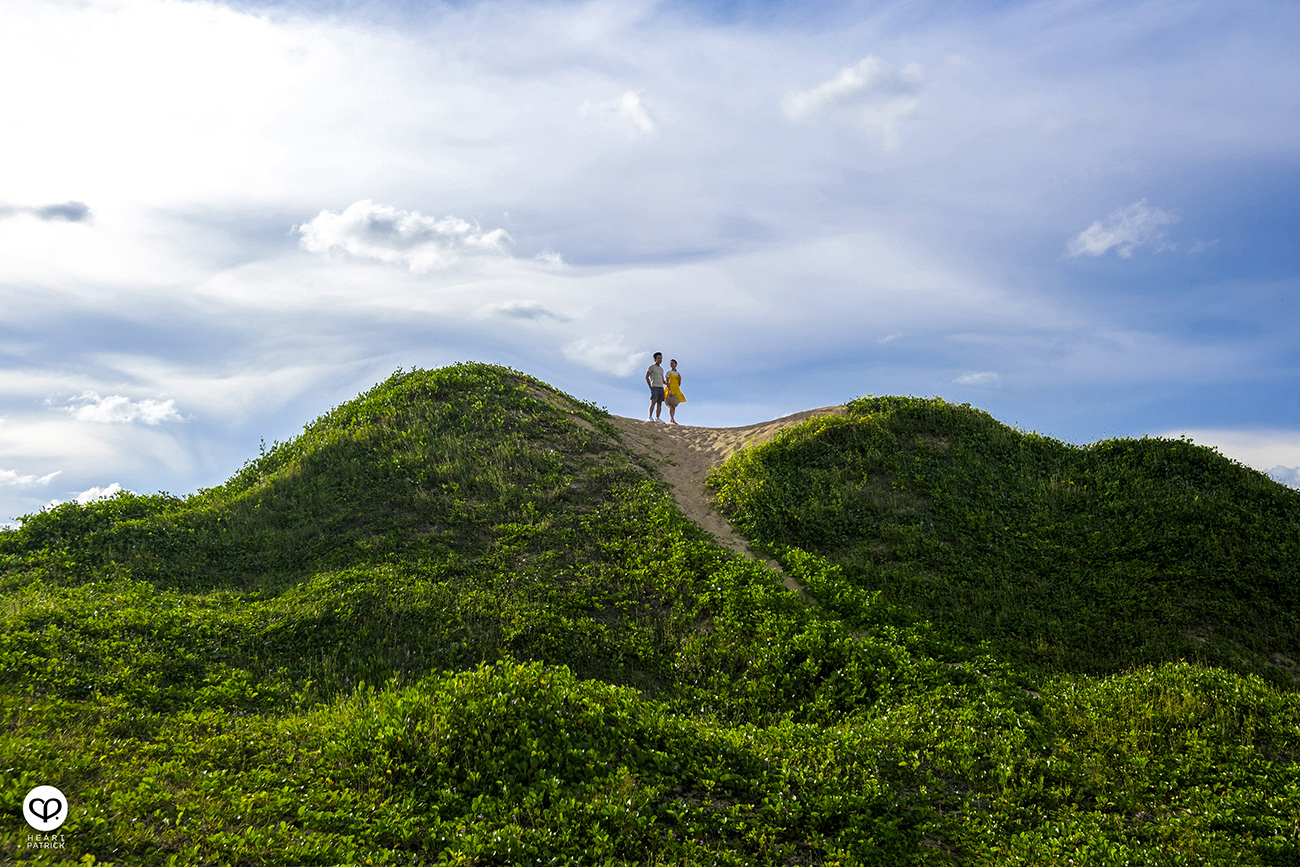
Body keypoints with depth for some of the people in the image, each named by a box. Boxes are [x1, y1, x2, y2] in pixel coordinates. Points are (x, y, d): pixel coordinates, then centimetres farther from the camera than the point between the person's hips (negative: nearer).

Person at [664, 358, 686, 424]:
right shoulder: (669, 372, 1)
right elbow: (667, 382, -8)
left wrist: (680, 378, -6)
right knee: (671, 405, -14)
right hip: (670, 389, -5)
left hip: (676, 390, 5)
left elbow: (679, 384, 12)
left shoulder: (678, 374, 14)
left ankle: (671, 420, 5)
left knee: (674, 406, 2)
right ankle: (673, 420, -20)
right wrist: (670, 391, -19)